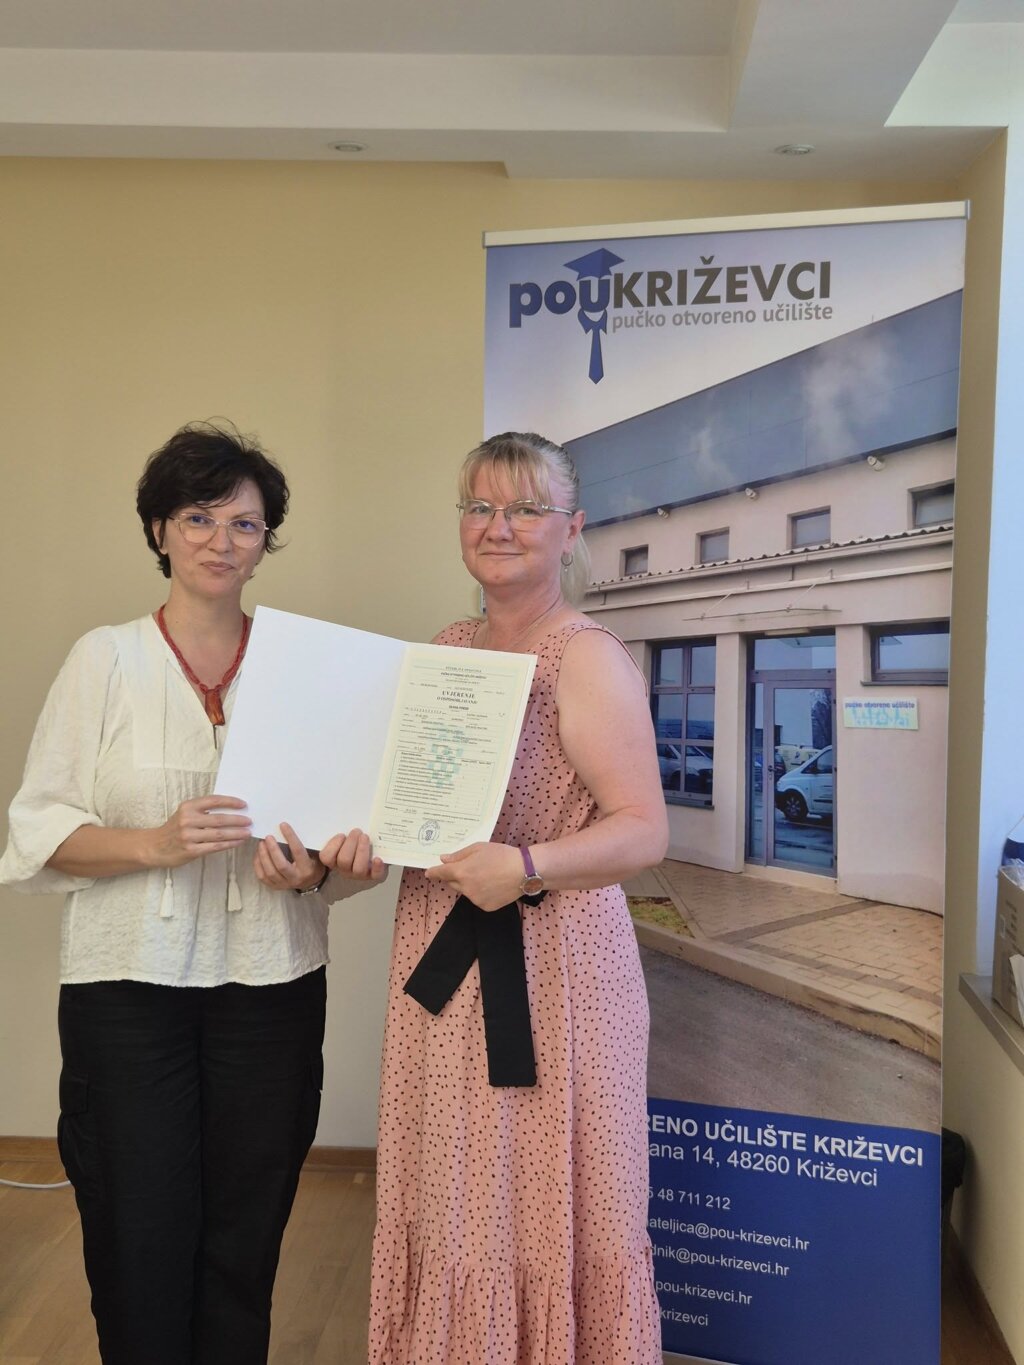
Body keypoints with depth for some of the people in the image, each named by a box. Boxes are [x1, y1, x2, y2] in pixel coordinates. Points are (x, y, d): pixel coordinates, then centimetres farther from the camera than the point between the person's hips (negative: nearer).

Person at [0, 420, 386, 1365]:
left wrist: (314, 869, -12)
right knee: (140, 1242, 6)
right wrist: (156, 843, -17)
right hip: (130, 979, -1)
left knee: (246, 1237, 11)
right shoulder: (107, 658, 0)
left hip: (270, 981, 2)